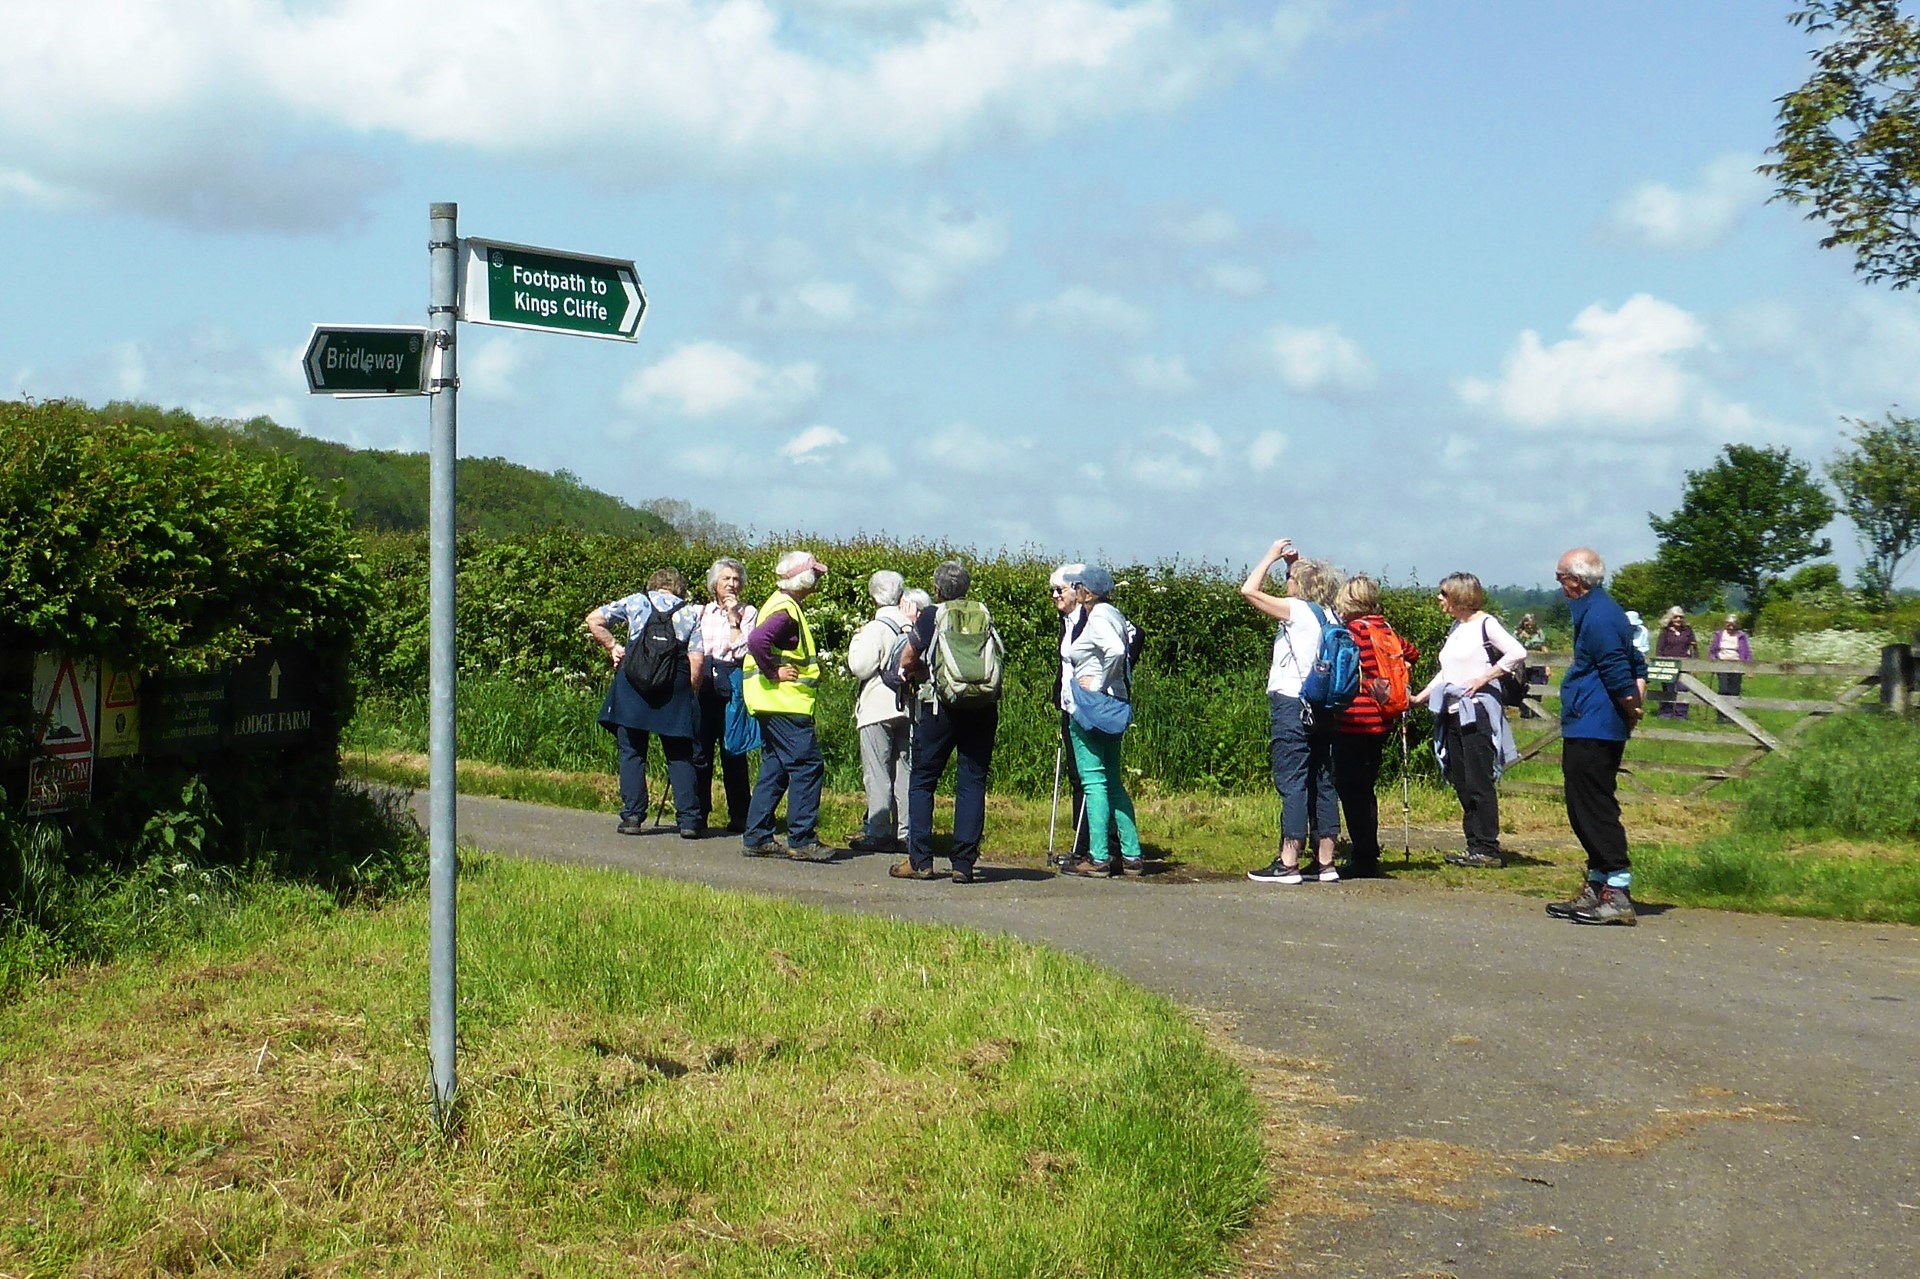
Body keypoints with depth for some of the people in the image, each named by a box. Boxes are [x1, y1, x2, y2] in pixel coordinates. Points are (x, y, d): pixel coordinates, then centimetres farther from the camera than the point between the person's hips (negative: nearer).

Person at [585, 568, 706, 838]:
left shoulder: (636, 601, 15)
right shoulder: (691, 613, 16)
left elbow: (594, 620, 8)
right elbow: (698, 659, 4)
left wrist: (613, 647, 17)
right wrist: (690, 693, 11)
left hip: (633, 679, 0)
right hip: (675, 683, 1)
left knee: (631, 751, 7)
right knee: (679, 755, 5)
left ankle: (632, 816, 2)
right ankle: (688, 820, -2)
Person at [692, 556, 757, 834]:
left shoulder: (748, 612, 4)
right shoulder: (703, 613, 15)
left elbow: (742, 651, -6)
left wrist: (734, 618, -7)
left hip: (731, 687, -3)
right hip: (703, 684, 4)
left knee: (732, 752, -3)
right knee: (699, 750, 1)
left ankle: (739, 817, 4)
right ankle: (698, 813, 10)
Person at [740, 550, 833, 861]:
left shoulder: (785, 605, 16)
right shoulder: (785, 610, -16)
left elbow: (761, 640, 26)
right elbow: (757, 640, -32)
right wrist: (773, 673, -21)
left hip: (776, 705, 10)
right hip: (784, 704, -10)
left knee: (775, 770, 12)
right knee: (807, 765, -9)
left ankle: (757, 837, 15)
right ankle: (801, 840, -8)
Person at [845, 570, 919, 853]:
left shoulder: (875, 628, -12)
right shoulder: (912, 626, 4)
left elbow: (859, 668, -14)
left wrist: (855, 642, 1)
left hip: (878, 709, -6)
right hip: (907, 708, 6)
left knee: (877, 773, -2)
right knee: (905, 769, 9)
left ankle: (878, 833, -2)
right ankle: (905, 831, 10)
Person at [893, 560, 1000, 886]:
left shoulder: (931, 617, 0)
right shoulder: (984, 615, 8)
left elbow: (907, 660, 5)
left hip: (941, 707, -3)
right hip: (983, 709, 3)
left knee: (922, 780, 7)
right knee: (972, 783, 5)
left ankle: (920, 859, 4)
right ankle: (965, 862, 0)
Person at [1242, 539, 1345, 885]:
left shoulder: (1296, 609, -9)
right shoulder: (1330, 616, 13)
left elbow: (1249, 590, -9)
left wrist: (1272, 556, 2)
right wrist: (1296, 563, 26)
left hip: (1290, 704, -8)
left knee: (1292, 782, -8)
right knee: (1322, 782, 8)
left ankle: (1288, 863, -9)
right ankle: (1325, 862, 10)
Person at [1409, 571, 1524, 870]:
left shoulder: (1485, 624, -7)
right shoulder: (1456, 628, 17)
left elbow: (1518, 654, -19)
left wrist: (1484, 678, -16)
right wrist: (1421, 696, 15)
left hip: (1477, 713, -9)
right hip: (1453, 714, 9)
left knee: (1479, 783, -8)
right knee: (1462, 784, 7)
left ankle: (1488, 850, -6)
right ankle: (1475, 845, 11)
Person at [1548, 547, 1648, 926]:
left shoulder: (1597, 618, -15)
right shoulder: (1606, 611, 17)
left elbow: (1620, 677, -19)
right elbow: (1637, 666, 20)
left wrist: (1631, 709, -4)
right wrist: (1637, 703, 9)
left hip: (1590, 733, -11)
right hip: (1593, 732, 11)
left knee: (1594, 812, -9)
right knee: (1589, 810, 15)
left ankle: (1618, 895, -9)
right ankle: (1597, 888, 22)